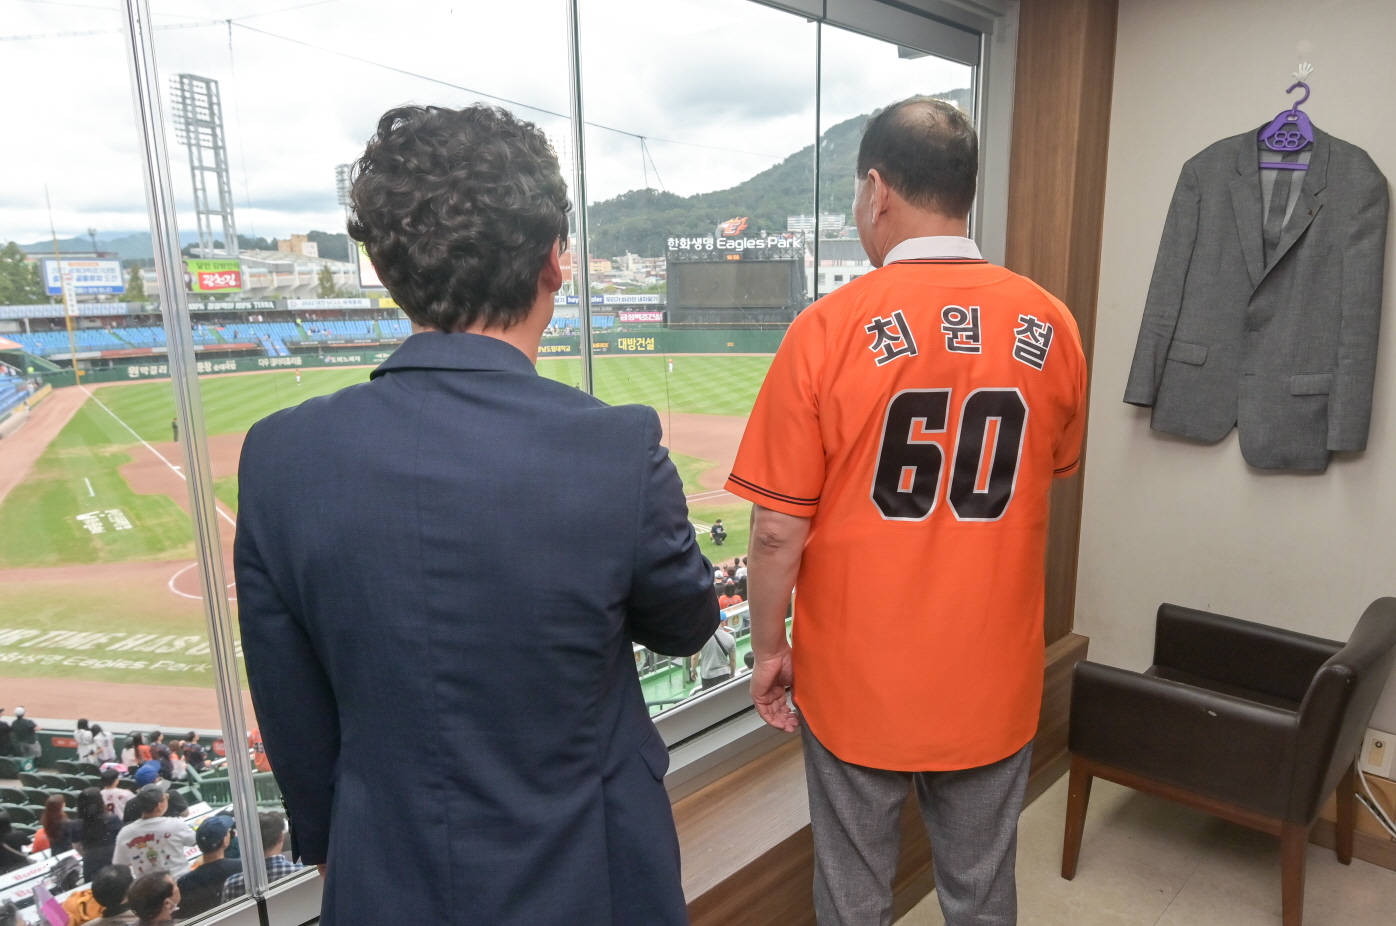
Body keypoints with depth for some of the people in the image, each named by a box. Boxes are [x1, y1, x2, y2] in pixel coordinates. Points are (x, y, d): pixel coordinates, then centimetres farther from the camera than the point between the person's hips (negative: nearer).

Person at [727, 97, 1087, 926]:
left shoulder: (831, 329, -17)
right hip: (995, 676, 3)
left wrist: (768, 649, 1)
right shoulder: (1051, 325, -6)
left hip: (859, 680, -3)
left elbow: (779, 530, -13)